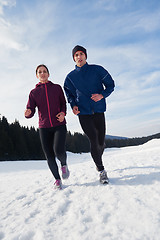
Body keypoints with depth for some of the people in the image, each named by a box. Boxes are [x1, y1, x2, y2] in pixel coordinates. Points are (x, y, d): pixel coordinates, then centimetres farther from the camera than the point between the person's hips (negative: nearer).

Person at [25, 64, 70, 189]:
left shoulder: (57, 88, 8)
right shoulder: (34, 92, 9)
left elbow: (63, 103, 13)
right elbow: (30, 109, 1)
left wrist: (63, 113, -7)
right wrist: (28, 113, -23)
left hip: (59, 125, -1)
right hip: (44, 127, 2)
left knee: (58, 150, -21)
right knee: (49, 156, 1)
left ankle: (64, 164, 15)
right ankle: (57, 179, 23)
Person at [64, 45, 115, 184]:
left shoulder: (97, 70, 4)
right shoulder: (70, 76, 8)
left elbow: (110, 85, 6)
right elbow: (69, 93, 18)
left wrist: (102, 95, -13)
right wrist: (73, 105, -2)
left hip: (98, 110, 1)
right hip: (83, 113, 0)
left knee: (101, 142, 3)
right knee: (93, 141, -7)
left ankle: (98, 158, 37)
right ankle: (101, 170, 10)